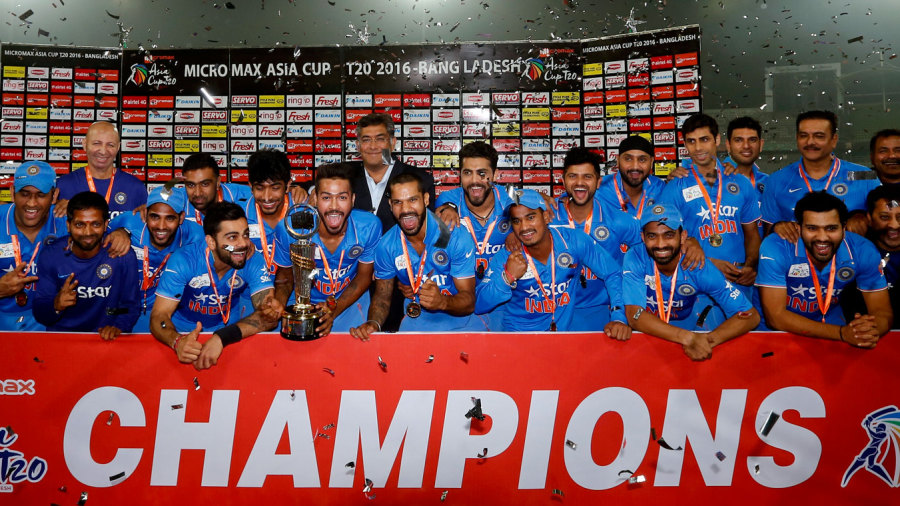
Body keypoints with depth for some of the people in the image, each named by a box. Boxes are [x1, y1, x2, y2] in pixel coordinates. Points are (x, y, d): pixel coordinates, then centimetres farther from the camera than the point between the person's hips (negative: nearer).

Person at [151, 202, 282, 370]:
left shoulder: (254, 261, -16)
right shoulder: (184, 261, -18)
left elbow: (268, 318, -23)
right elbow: (159, 316, -18)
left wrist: (222, 337, -39)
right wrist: (177, 341, -41)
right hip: (183, 335, 0)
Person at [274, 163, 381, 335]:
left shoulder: (369, 226, -22)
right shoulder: (290, 228, -22)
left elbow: (364, 275, -7)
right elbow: (285, 274, -3)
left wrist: (334, 310, -20)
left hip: (351, 301, 1)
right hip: (303, 300, 0)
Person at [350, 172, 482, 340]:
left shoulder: (457, 237, -15)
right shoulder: (386, 246, -4)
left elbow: (468, 301, -13)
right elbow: (382, 296, 7)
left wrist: (442, 302, -35)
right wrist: (373, 323, -15)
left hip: (461, 320, -2)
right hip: (416, 321, 2)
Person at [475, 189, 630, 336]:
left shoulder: (574, 241, -10)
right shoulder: (504, 259, -13)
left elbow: (612, 274, -1)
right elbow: (479, 305, -16)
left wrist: (618, 318, -14)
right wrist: (507, 277, -30)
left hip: (564, 330, 2)